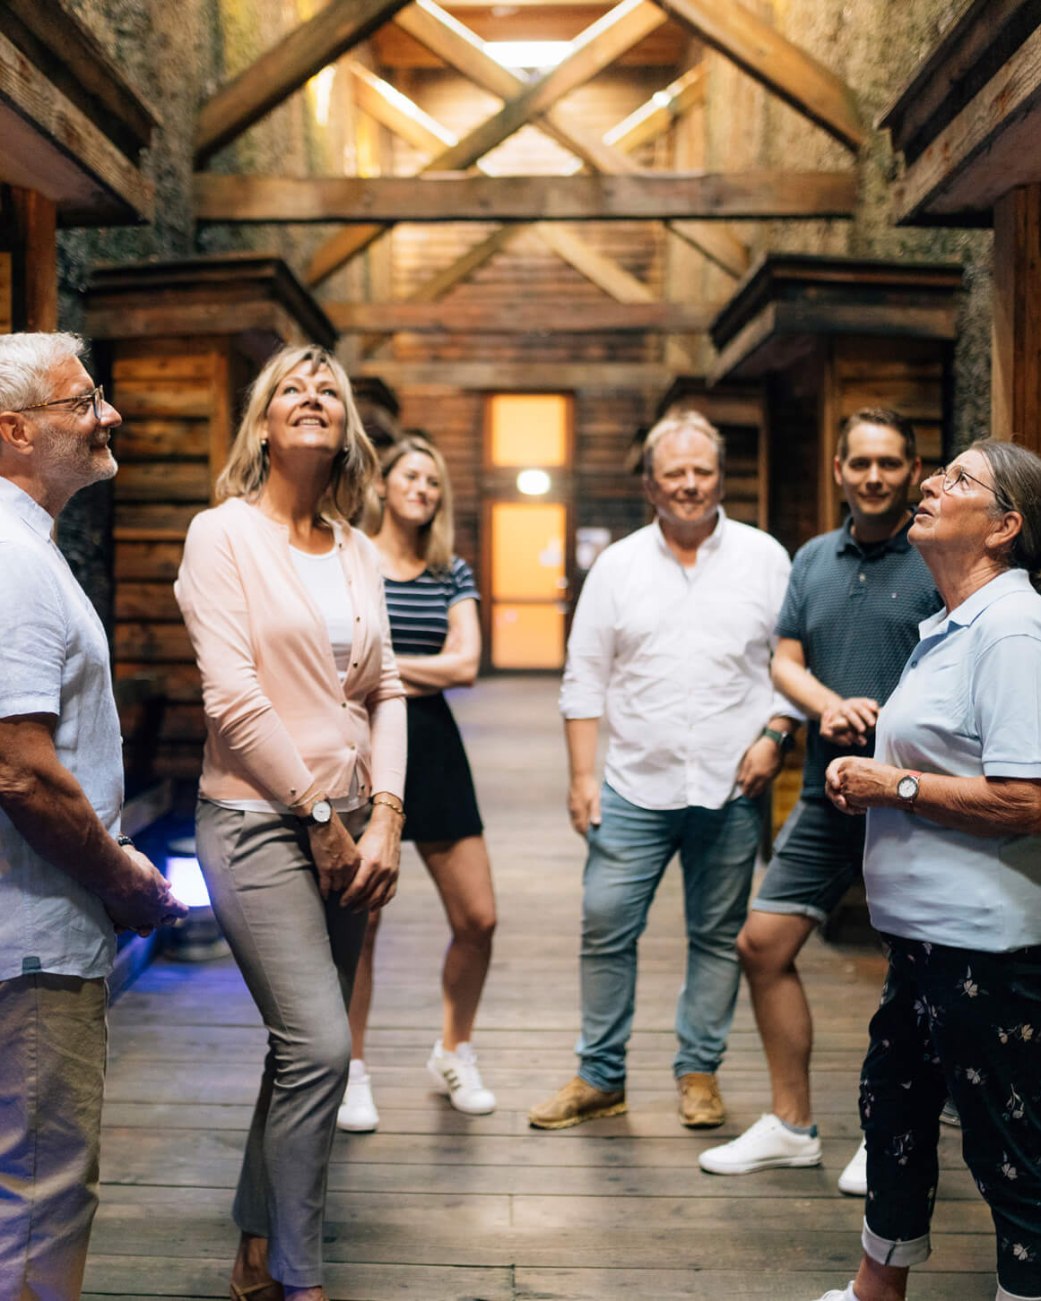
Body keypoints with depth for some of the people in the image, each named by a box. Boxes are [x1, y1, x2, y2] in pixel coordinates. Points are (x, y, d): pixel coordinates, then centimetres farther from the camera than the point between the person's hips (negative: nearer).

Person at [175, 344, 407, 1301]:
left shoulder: (357, 553, 12)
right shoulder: (223, 533, -4)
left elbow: (384, 691, 11)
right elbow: (234, 696, -11)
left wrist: (383, 818, -1)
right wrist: (321, 818, -11)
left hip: (347, 828, 6)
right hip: (258, 819, -6)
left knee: (305, 1047, 11)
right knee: (321, 1046, -14)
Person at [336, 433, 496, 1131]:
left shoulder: (452, 573, 10)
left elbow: (466, 664, -2)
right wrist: (423, 675, -9)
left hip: (434, 748, 4)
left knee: (478, 920, 2)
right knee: (359, 922, 1)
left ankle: (454, 1055, 25)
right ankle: (354, 1074, 19)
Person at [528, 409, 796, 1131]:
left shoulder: (764, 557, 4)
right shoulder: (618, 564, 6)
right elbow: (586, 676, 6)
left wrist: (775, 735, -8)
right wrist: (583, 774, 1)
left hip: (730, 787, 0)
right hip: (635, 783, 1)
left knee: (719, 935, 8)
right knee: (605, 927, 0)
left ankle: (700, 1072, 24)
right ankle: (600, 1077, 16)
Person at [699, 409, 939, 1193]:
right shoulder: (814, 560, 11)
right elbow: (785, 662, 10)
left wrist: (888, 722, -23)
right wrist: (830, 704, -11)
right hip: (827, 794, 6)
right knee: (764, 944, 7)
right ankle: (792, 1126, 23)